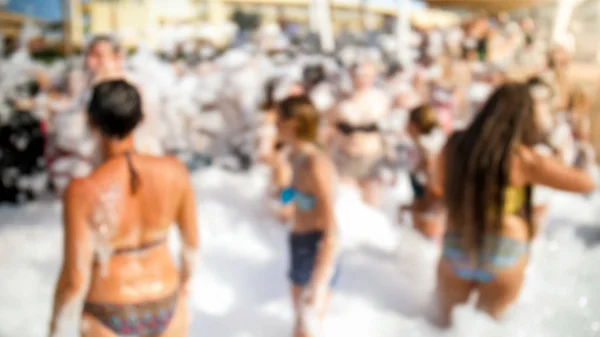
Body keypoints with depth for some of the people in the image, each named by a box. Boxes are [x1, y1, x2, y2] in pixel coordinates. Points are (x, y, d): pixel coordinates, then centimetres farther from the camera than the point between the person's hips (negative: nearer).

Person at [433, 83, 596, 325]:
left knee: (446, 324, 24)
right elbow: (588, 184, -10)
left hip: (456, 251, 3)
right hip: (504, 255, -2)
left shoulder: (454, 146, -5)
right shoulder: (522, 159, -16)